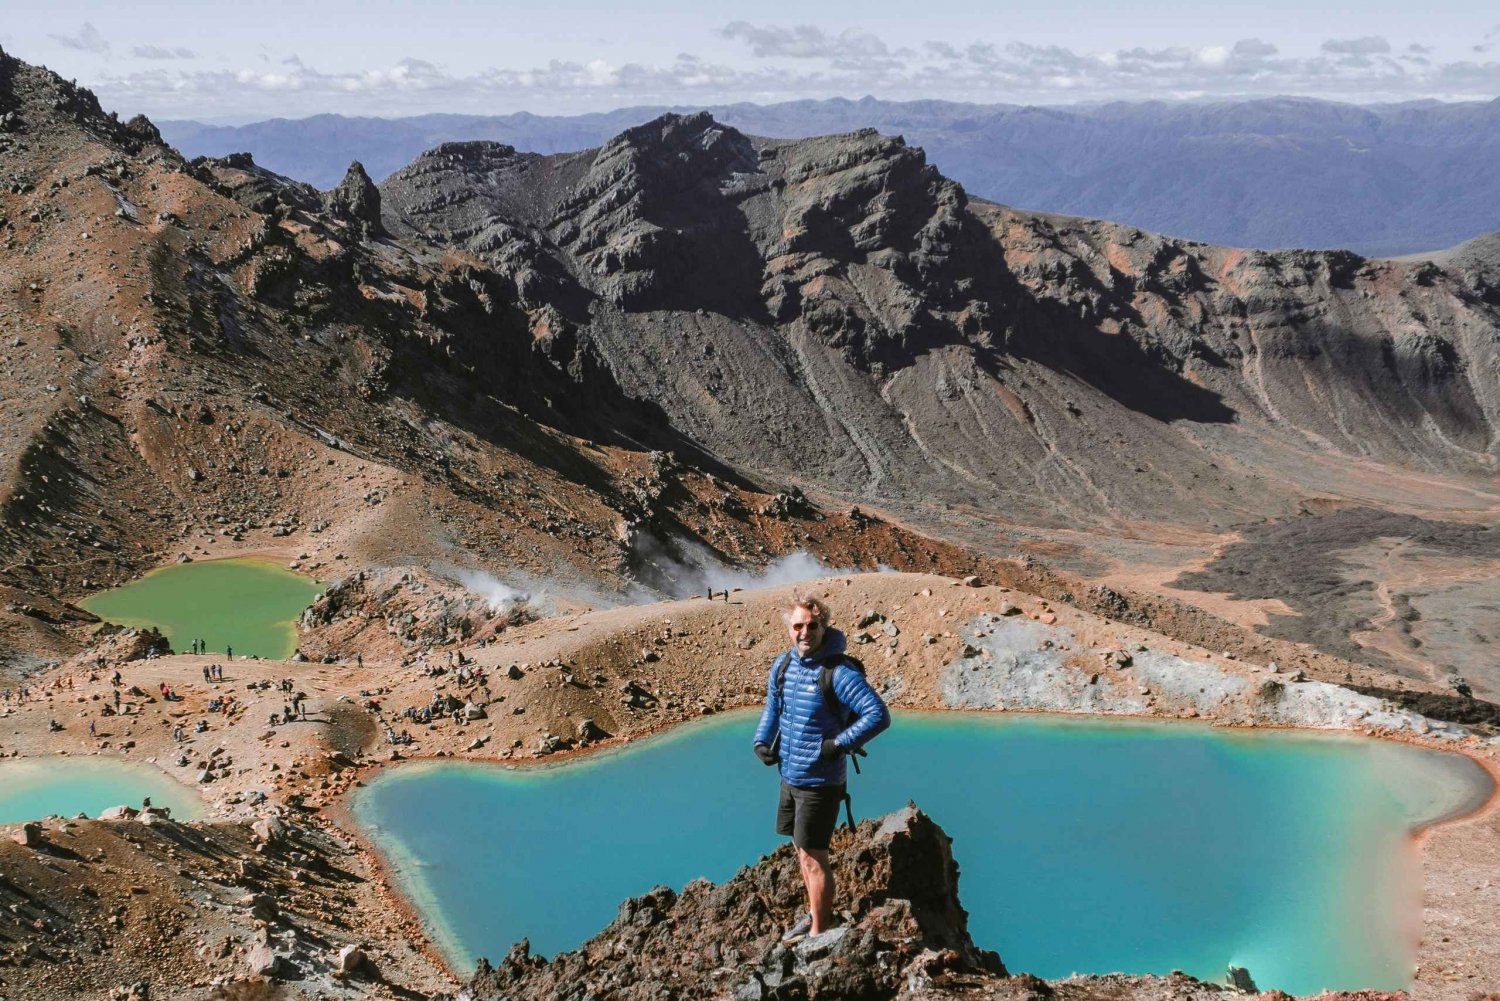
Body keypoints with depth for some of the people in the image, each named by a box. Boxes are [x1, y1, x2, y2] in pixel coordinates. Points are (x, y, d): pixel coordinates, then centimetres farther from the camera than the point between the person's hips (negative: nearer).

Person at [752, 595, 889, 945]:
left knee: (813, 857, 0)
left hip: (820, 782, -7)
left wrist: (839, 744, -24)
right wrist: (762, 741, 4)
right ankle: (816, 914, 37)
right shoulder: (781, 666, 2)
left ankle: (819, 932, 13)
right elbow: (772, 707, 20)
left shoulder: (838, 672, -20)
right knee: (801, 850, 20)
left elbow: (879, 715, -23)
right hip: (789, 776, 8)